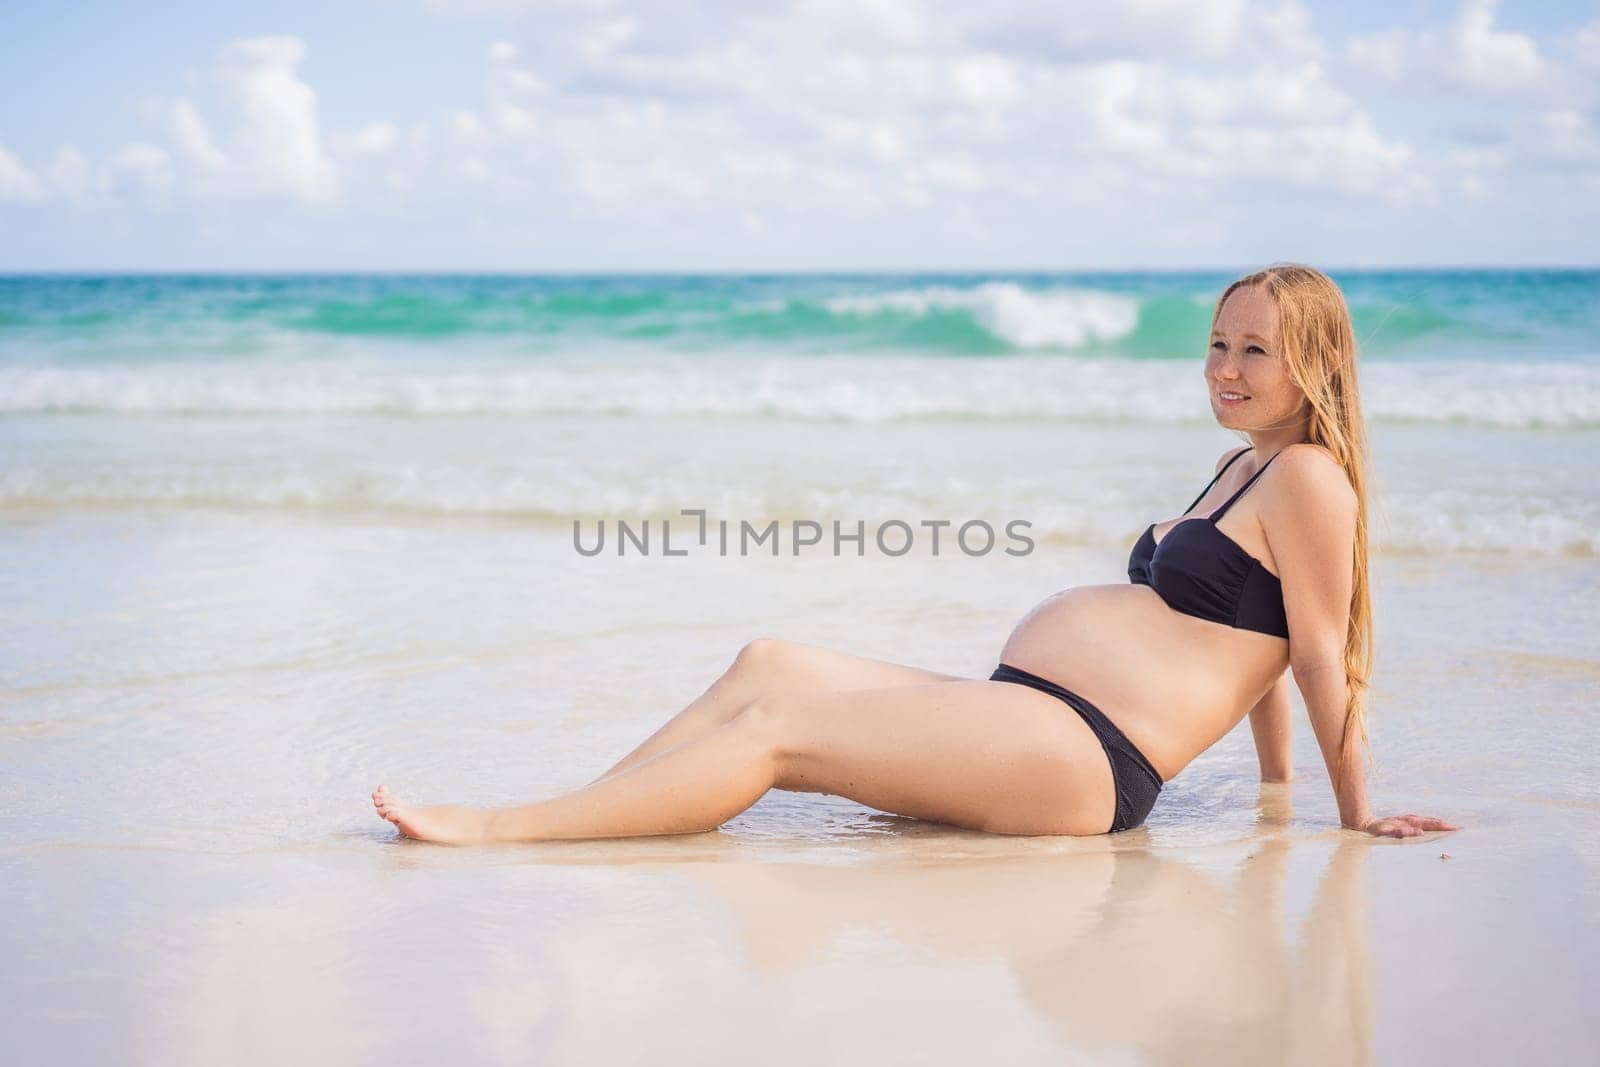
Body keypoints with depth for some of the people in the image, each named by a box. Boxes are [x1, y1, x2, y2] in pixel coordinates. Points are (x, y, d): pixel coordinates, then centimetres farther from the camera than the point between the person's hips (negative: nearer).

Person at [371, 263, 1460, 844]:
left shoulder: (1308, 478, -5)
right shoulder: (1239, 467, 24)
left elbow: (1319, 652, -6)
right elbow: (1247, 634, 26)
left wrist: (1357, 808, -3)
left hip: (1084, 754, -10)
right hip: (1017, 712, 10)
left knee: (778, 724, -16)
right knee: (771, 661, -1)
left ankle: (504, 828, -17)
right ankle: (566, 817, -7)